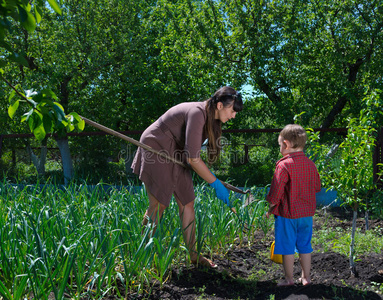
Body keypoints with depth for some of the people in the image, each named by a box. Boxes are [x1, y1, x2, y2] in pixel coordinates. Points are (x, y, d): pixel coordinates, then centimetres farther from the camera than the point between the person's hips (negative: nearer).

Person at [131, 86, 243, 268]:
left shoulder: (211, 118, 1)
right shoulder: (197, 113, -28)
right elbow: (193, 158, -29)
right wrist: (216, 184, -23)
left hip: (174, 155, 9)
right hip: (156, 150, -9)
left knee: (187, 202, 3)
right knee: (158, 205, -10)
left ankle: (193, 255, 10)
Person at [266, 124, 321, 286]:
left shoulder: (283, 165, -17)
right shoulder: (310, 164, 2)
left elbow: (276, 192, -17)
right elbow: (317, 187, 13)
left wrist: (271, 208, -3)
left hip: (287, 213, -6)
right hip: (307, 212, 6)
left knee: (287, 247, 7)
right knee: (305, 245, 16)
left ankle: (289, 279, 17)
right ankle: (306, 277, 26)